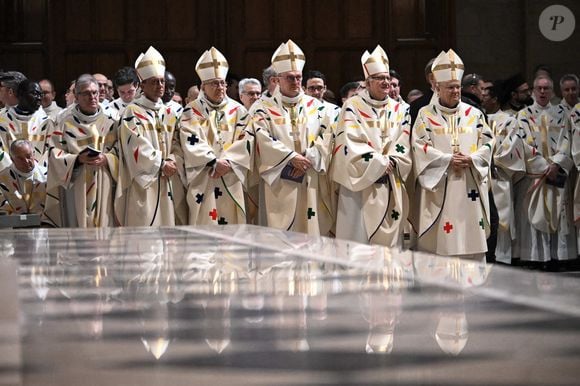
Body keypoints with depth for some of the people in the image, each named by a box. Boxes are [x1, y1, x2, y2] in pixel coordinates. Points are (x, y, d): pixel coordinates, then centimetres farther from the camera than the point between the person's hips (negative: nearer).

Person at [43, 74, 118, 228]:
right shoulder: (66, 123, 2)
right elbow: (56, 154, -2)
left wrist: (106, 159, -13)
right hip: (76, 190, -2)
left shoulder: (109, 121, 9)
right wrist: (78, 159, -17)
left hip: (104, 189, 2)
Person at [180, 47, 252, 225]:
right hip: (203, 182, -2)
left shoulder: (238, 110, 10)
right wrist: (215, 162, -18)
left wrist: (228, 163, -13)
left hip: (231, 183, 2)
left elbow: (244, 143, 2)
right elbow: (192, 144, -8)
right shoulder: (192, 112, 4)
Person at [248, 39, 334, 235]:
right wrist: (292, 157, -17)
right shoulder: (263, 106, 3)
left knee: (311, 230, 1)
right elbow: (264, 140, -10)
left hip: (310, 183, 3)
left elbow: (325, 136, 4)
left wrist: (307, 160, -11)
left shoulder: (314, 106, 13)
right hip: (278, 183, -3)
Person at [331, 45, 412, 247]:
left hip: (391, 190, 4)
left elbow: (403, 147, 6)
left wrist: (390, 163, -11)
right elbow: (350, 144, -10)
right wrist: (379, 163, -12)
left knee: (389, 242, 3)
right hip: (360, 186, -4)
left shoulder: (400, 109, 13)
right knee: (358, 239, -6)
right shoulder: (353, 106, -1)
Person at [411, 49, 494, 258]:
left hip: (469, 188, 3)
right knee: (438, 240, -5)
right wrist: (448, 159, -13)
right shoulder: (426, 115, 4)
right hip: (439, 188, -3)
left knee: (471, 239, 0)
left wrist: (471, 160, -10)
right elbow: (420, 147, -5)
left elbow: (487, 143, 8)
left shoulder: (474, 114, 12)